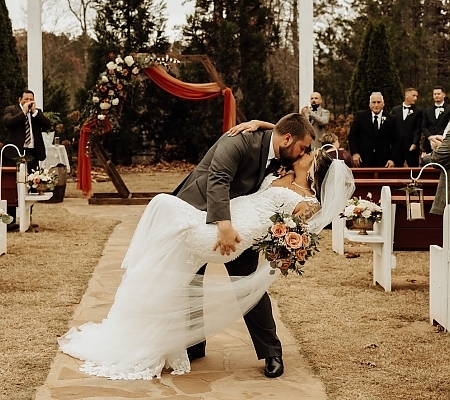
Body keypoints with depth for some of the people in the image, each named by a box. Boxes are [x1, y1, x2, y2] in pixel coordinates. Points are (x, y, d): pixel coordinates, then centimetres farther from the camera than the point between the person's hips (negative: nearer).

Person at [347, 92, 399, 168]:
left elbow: (395, 141, 6)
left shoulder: (390, 119, 3)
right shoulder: (360, 116, 2)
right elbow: (352, 136, 5)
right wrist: (355, 153, -7)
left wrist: (392, 159, -4)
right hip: (363, 161, 0)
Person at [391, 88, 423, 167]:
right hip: (397, 145, 2)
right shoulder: (395, 110, 10)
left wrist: (415, 143, -14)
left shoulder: (418, 111, 3)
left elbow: (418, 129, -3)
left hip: (411, 146, -2)